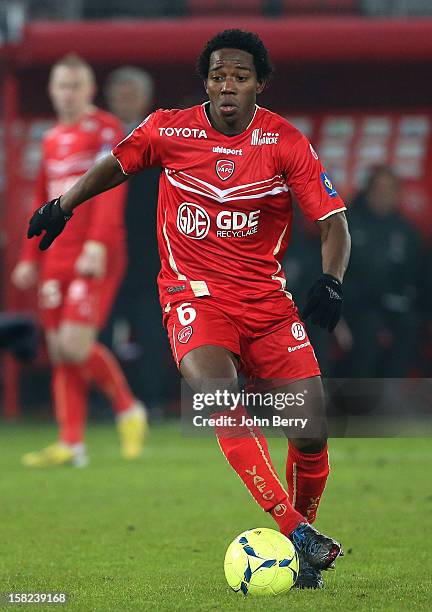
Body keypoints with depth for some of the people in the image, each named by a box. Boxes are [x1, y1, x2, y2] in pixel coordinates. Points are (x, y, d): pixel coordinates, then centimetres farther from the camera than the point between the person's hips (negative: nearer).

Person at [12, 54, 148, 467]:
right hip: (56, 259, 7)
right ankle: (71, 445, 5)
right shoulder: (51, 139, 19)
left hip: (95, 258, -7)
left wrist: (97, 246, -25)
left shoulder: (106, 130, -4)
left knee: (76, 343, -17)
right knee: (59, 351, 2)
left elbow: (110, 191, -14)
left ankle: (128, 410, 6)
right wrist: (30, 259, 21)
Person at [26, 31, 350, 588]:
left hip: (267, 300, 1)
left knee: (311, 433, -9)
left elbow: (333, 223, -6)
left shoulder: (285, 143, -4)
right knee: (217, 392, -32)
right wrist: (64, 205, 15)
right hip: (195, 294, -1)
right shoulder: (170, 130, -2)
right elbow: (116, 165, 19)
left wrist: (330, 281, -22)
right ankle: (296, 533, -33)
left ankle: (302, 526, 22)